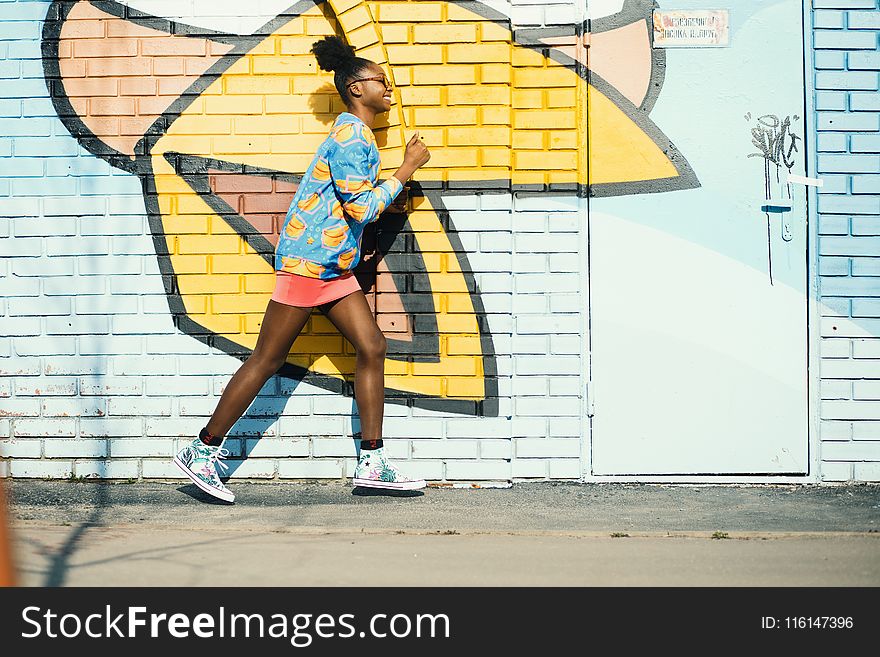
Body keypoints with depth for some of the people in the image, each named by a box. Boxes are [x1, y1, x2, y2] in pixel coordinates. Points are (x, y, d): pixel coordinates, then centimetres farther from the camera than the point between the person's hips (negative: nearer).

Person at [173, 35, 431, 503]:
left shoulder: (356, 133, 16)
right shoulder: (351, 135, -15)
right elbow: (362, 209, -21)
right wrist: (405, 171, -14)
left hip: (334, 266, 10)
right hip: (309, 260, -10)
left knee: (372, 348, 3)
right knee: (267, 360, -5)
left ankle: (372, 463, 5)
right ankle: (201, 452, 2)